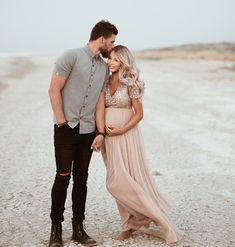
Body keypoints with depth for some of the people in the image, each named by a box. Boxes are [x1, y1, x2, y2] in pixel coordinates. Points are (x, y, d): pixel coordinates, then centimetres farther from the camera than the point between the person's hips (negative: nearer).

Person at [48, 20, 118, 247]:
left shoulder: (104, 68, 11)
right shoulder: (71, 56, -8)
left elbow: (100, 101, 10)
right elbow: (54, 90, -9)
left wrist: (100, 132, 3)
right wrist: (62, 122, -11)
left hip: (88, 131, 5)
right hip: (66, 128, -5)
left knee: (81, 178, 8)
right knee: (63, 176, -3)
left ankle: (78, 228, 17)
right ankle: (56, 228, 11)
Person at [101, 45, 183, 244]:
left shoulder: (130, 84, -8)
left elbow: (139, 113, -7)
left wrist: (122, 129, -17)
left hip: (126, 136, -6)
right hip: (108, 137, 6)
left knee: (129, 180, -4)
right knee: (117, 183, 9)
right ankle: (130, 223, 22)